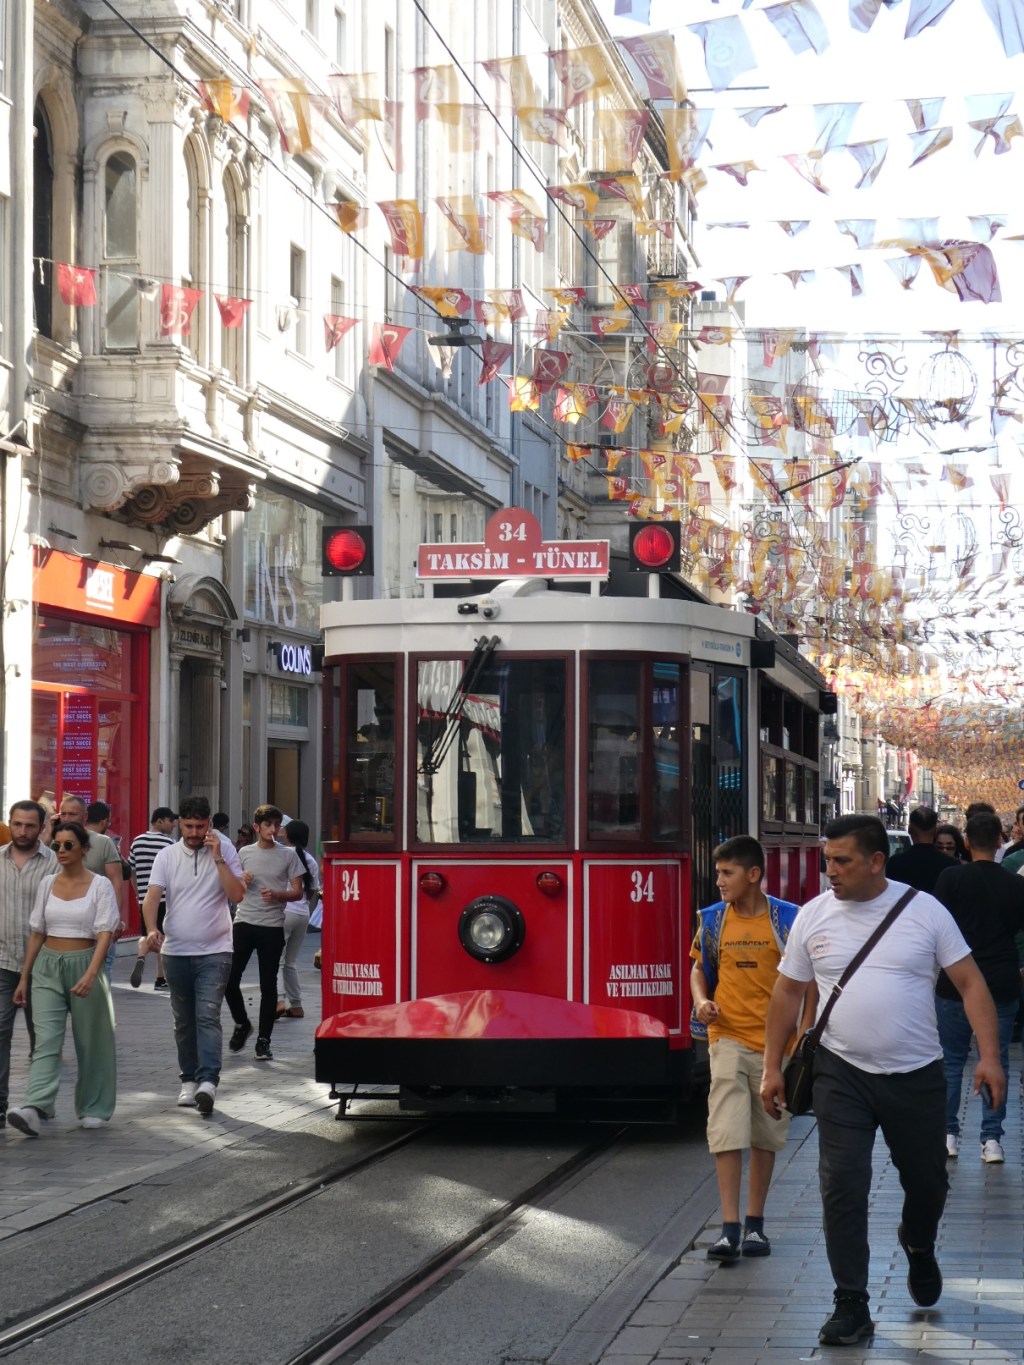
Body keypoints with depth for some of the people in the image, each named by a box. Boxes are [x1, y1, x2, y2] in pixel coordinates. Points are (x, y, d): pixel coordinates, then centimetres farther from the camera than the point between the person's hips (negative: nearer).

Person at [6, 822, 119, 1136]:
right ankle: (34, 1109, -25)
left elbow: (105, 934, -11)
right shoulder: (47, 884, 8)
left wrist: (90, 974, -24)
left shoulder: (99, 885, -5)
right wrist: (24, 977, 10)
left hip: (85, 965, -3)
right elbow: (37, 933, 13)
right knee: (46, 1040, -10)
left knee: (90, 1041, 5)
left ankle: (93, 1109, 20)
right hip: (48, 967, 3)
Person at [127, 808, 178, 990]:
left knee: (147, 935, 12)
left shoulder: (137, 841, 8)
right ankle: (160, 979, 11)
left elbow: (132, 871, 14)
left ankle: (141, 958, -20)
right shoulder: (168, 842, -8)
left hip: (144, 898, 4)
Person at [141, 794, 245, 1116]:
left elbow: (237, 894, -10)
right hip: (176, 952, 3)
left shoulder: (224, 851, -1)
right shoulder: (167, 857, 4)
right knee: (184, 1021, 11)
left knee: (207, 1016, -16)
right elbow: (152, 896, -7)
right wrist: (152, 929, -26)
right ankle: (189, 1080, 22)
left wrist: (218, 859, -17)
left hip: (214, 952, -3)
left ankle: (208, 1080, -25)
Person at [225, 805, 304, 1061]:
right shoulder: (244, 853, 9)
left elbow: (297, 892, 2)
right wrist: (242, 882, -5)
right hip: (244, 922, 2)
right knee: (229, 979, -4)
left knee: (268, 986, 1)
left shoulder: (288, 855, 3)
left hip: (272, 927, -2)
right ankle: (241, 1024, 20)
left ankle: (263, 1040, 9)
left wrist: (277, 895, -16)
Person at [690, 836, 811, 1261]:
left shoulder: (788, 919, -4)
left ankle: (754, 1223, 20)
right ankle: (729, 1228, -9)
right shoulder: (713, 919, 3)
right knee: (727, 1132, -10)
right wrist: (701, 1001, -2)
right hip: (727, 1036, 1)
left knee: (765, 1134, 9)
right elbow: (699, 968, 18)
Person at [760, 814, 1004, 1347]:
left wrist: (988, 1056, -12)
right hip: (841, 1073, 0)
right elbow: (788, 993, 8)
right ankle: (851, 1308, 1)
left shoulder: (924, 910, -4)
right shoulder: (813, 916, 1)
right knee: (842, 1186, -8)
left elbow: (970, 983, -3)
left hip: (916, 1074, 0)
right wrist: (772, 1067, 6)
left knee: (928, 1183, 13)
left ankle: (918, 1246, 47)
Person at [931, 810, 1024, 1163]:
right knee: (996, 1061, 9)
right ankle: (992, 1138, 5)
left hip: (955, 983, -2)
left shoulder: (952, 878, -9)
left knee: (951, 1059, 12)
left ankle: (948, 1134, 13)